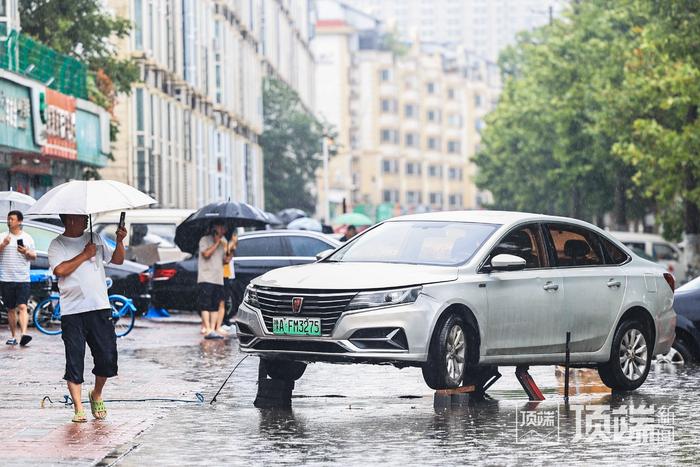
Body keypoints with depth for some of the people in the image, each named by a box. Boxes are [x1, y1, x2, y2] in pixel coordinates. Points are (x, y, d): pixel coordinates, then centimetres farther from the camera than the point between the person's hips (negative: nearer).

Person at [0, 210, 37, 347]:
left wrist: (26, 252, -8)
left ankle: (23, 334, -27)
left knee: (22, 307, -15)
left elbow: (34, 256, 13)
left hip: (23, 279, -1)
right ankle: (13, 336, 16)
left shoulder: (28, 238, 9)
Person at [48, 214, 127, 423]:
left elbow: (117, 259, 16)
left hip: (100, 308, 4)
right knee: (75, 360, -3)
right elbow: (60, 270, -15)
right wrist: (85, 255, -9)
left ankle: (97, 395, 25)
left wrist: (119, 241, -1)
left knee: (108, 357, 0)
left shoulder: (94, 239, 14)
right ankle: (78, 409, 3)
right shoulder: (57, 245, 0)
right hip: (72, 312, -4)